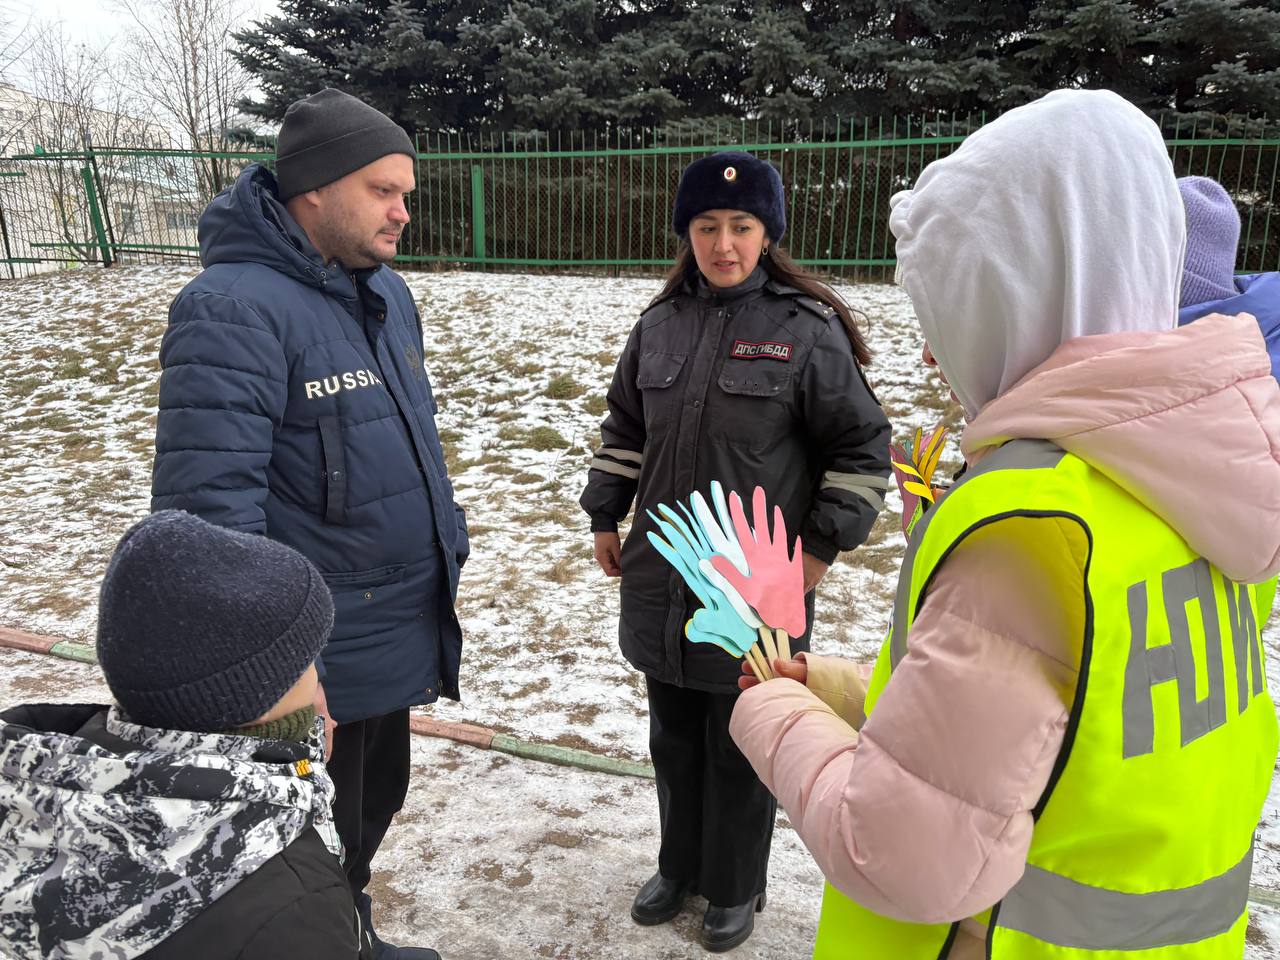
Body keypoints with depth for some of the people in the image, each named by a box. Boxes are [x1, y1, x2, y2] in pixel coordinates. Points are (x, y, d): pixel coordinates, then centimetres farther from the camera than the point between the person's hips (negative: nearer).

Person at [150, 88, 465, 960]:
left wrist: (446, 551, 16)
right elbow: (210, 505, -25)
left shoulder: (386, 291, 7)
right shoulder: (235, 308, -21)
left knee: (377, 800, 26)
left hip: (399, 636, 8)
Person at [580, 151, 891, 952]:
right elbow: (625, 430, 16)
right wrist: (606, 516, 13)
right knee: (674, 740, 19)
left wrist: (822, 545, -9)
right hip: (661, 578, 5)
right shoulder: (661, 324, 5)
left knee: (740, 750, 10)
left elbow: (862, 449, -6)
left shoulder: (807, 330, -10)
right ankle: (680, 867, 42)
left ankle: (735, 888, 35)